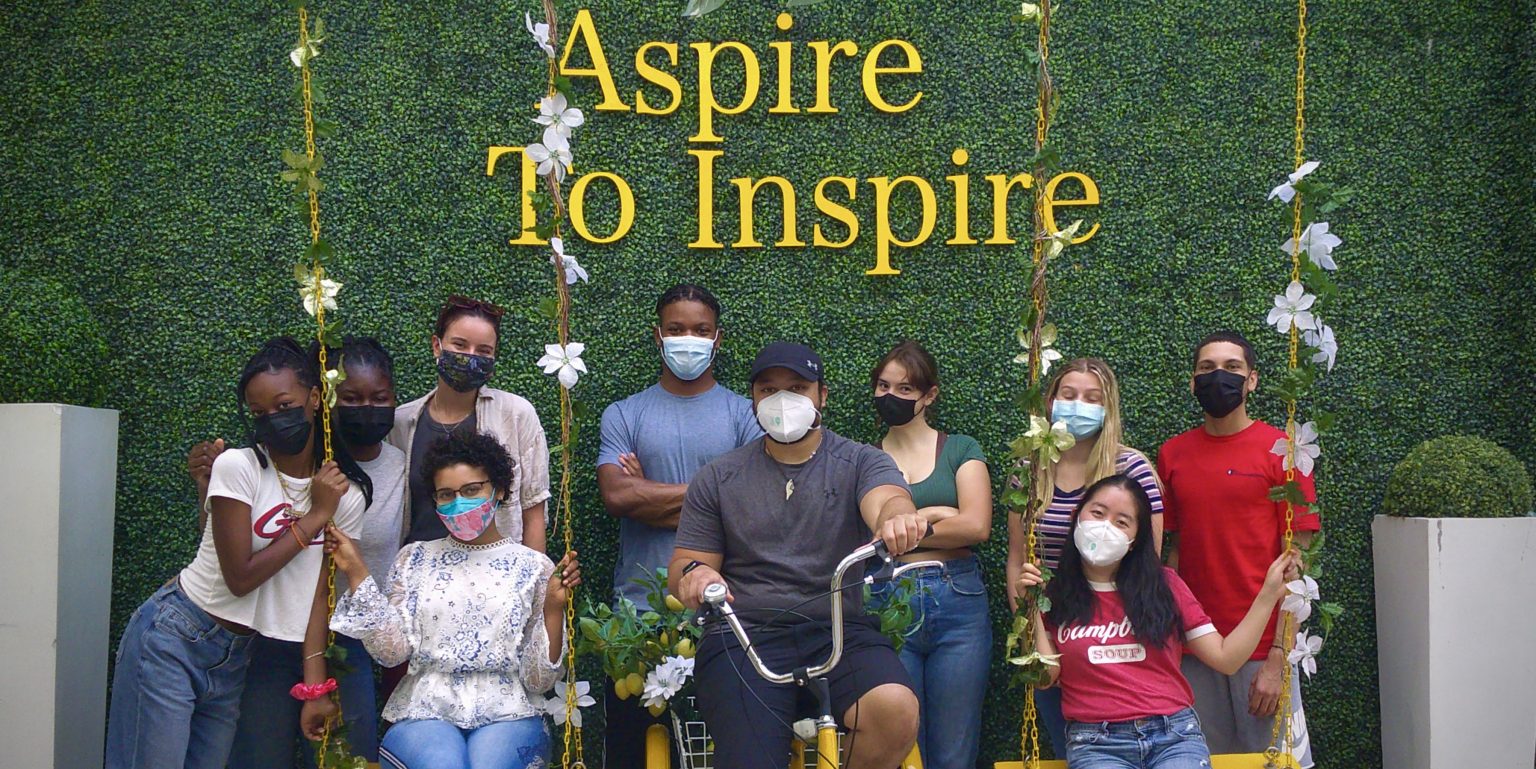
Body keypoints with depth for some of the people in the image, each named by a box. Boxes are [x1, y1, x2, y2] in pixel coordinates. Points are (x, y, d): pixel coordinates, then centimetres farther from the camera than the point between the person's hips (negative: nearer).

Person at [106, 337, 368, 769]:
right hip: (173, 639, -4)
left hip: (236, 658, 4)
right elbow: (240, 577, -17)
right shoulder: (237, 467, -13)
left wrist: (314, 685, -11)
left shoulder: (346, 497, -1)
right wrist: (315, 517, -14)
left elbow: (318, 593, -3)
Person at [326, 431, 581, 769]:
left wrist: (553, 608, -11)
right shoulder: (415, 559, 12)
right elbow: (392, 651, 1)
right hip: (425, 711, 1)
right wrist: (357, 573, -1)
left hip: (506, 714, 0)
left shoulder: (533, 567, 6)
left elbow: (538, 679, 3)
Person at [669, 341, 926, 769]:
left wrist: (896, 518, -40)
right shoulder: (717, 480, 14)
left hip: (840, 631, 0)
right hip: (744, 637, 0)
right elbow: (681, 569, 12)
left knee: (894, 709, -30)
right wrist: (693, 573, -14)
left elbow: (888, 500, -14)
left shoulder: (862, 463, 9)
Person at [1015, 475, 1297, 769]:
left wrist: (1269, 593, 4)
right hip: (1096, 743, -1)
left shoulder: (1164, 585, 12)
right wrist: (1031, 607, -7)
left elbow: (1225, 657, 7)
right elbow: (1044, 676, -1)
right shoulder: (1053, 595, 10)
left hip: (1175, 734, 2)